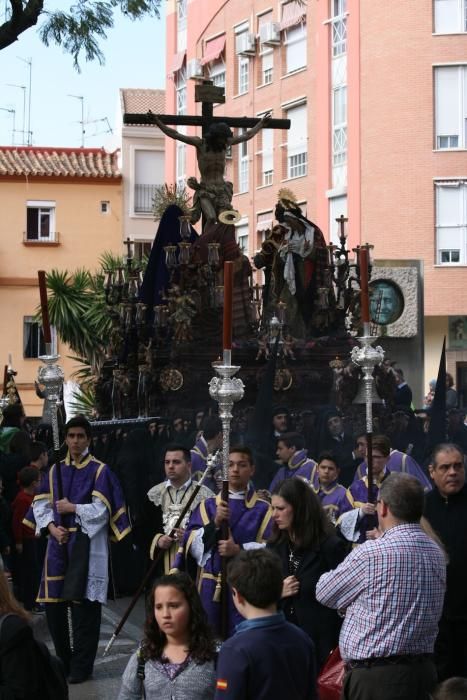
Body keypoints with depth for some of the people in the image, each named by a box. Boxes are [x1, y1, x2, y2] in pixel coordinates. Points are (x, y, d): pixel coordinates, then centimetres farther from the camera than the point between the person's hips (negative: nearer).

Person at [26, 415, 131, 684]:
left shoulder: (100, 471, 0)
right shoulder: (54, 471, 14)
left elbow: (102, 510, -9)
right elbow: (40, 505, 8)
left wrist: (73, 508, -8)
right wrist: (52, 527, -8)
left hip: (87, 546, -5)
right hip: (59, 544, 5)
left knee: (84, 607, -5)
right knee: (54, 604, 5)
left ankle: (81, 667, 4)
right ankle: (64, 661, 22)